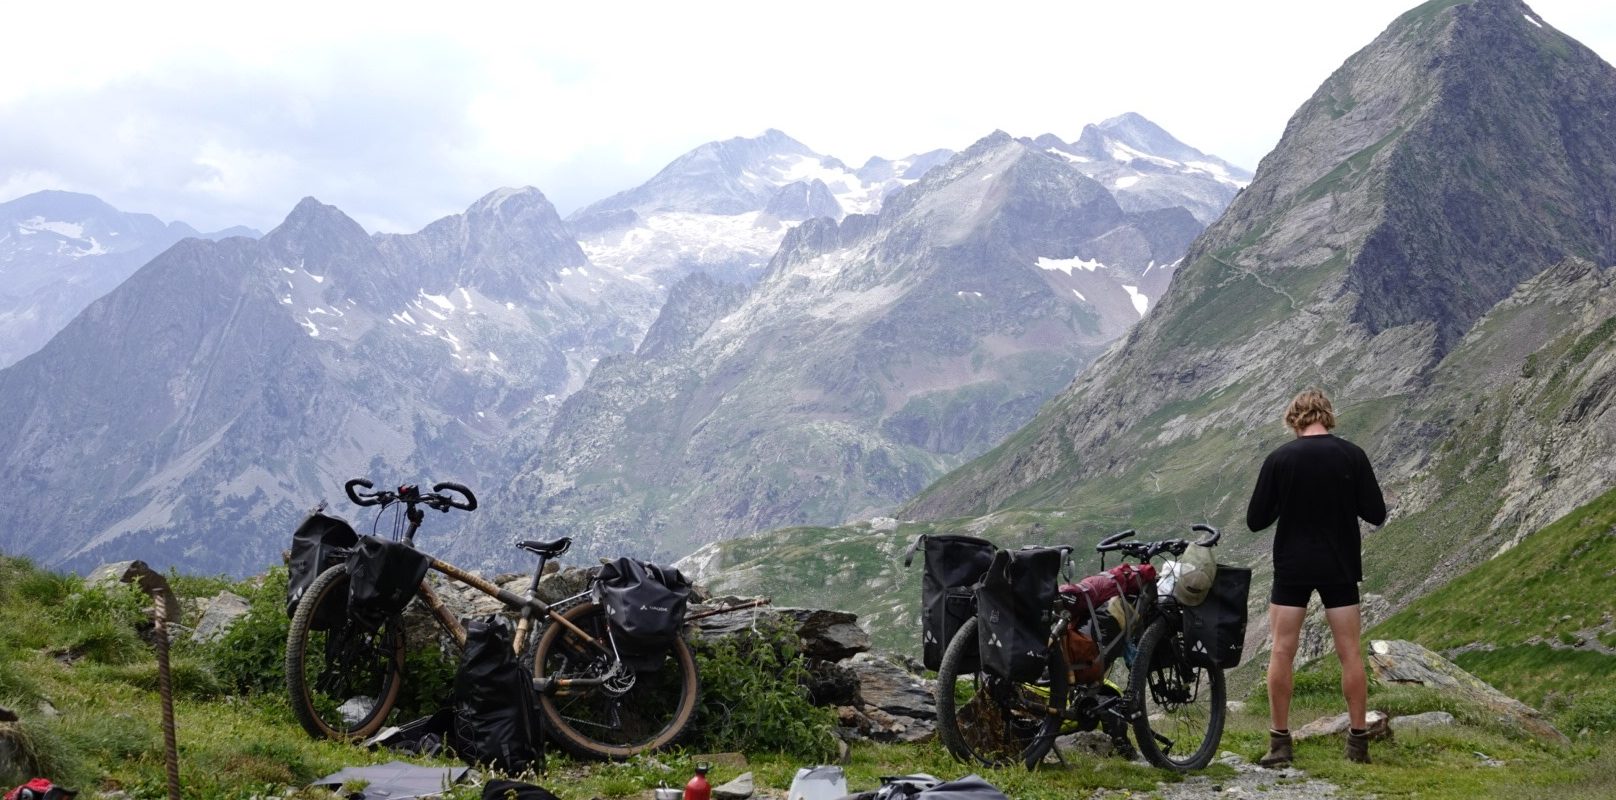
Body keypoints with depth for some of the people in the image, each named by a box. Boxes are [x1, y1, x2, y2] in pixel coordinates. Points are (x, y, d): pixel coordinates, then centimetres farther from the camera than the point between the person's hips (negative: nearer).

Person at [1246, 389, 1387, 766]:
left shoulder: (1278, 459, -7)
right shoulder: (1352, 455, -5)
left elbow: (1255, 520, -4)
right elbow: (1376, 513, -3)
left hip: (1292, 566, -1)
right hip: (1340, 566, 1)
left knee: (1282, 652, 5)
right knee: (1350, 653, 8)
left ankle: (1279, 741, 6)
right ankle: (1358, 742, 12)